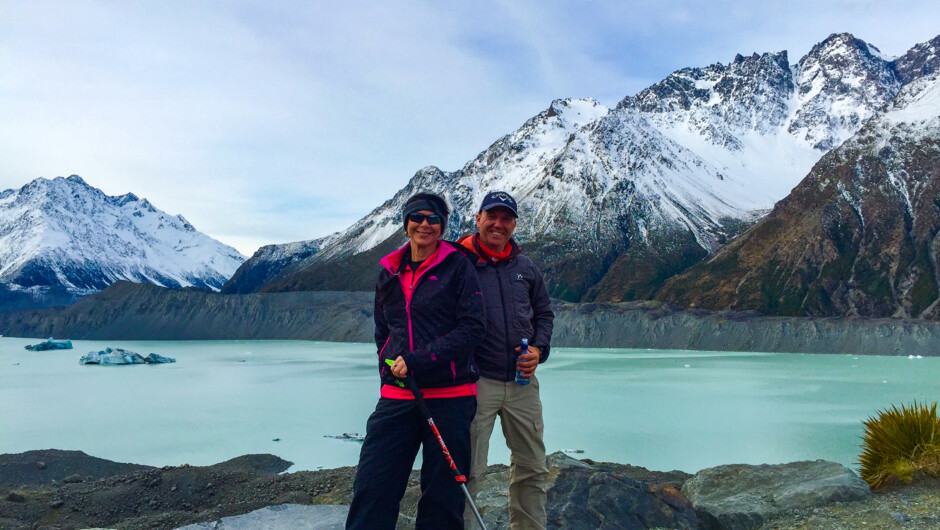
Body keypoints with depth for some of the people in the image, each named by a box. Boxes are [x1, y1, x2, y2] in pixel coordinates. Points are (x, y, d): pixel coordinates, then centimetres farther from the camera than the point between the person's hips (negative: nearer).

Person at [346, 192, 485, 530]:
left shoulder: (458, 267, -1)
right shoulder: (389, 272, 12)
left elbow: (471, 327, -10)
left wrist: (419, 360, -17)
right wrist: (390, 368, 9)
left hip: (450, 395, -3)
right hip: (396, 397, 3)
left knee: (443, 496, 7)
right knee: (371, 489, 0)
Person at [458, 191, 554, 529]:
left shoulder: (526, 268, 11)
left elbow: (544, 312, 20)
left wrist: (539, 349, 3)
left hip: (522, 381, 5)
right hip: (477, 379, -5)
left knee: (532, 468, 14)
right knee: (468, 471, -4)